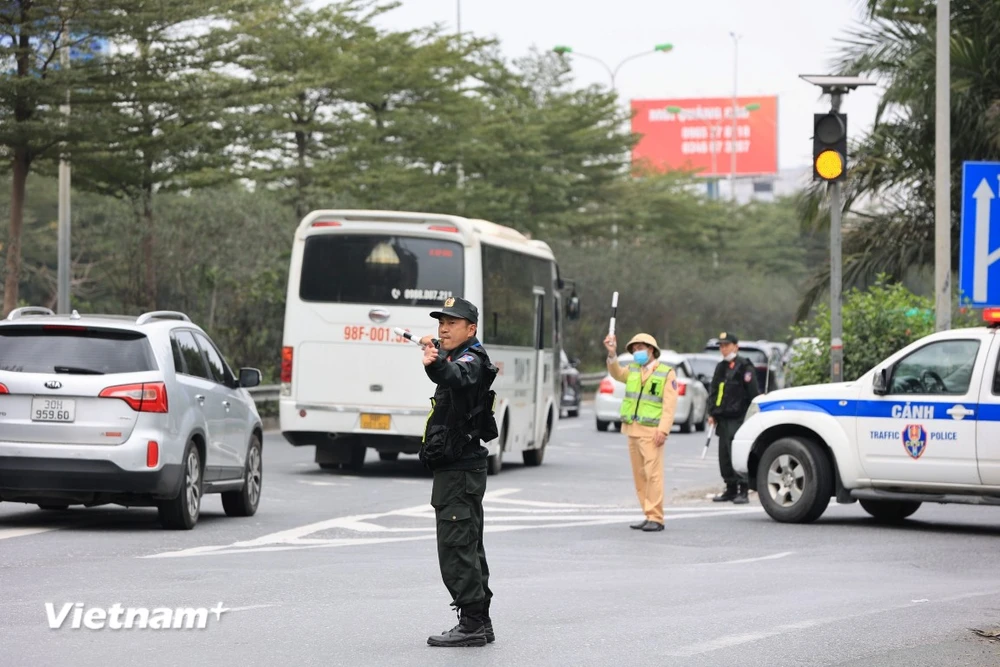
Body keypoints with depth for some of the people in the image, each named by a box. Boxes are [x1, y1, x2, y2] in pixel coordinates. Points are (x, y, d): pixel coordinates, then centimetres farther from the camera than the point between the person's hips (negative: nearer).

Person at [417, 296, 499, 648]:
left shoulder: (471, 361, -16)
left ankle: (471, 624, -12)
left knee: (456, 547, -12)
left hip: (459, 470, -11)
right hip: (460, 467, 11)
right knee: (468, 547, 13)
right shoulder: (457, 358, 15)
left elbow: (457, 377, -42)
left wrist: (435, 364, -61)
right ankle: (480, 623, 19)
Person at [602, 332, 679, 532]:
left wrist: (663, 430, -16)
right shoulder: (633, 371, 18)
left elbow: (669, 405, -6)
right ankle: (649, 516, 12)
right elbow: (617, 373, -2)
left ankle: (656, 519, -11)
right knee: (639, 475, 7)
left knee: (653, 474, -11)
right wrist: (612, 354, -17)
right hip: (632, 430, 6)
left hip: (651, 432, -6)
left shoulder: (666, 373, 1)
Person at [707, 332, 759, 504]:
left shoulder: (744, 366, -3)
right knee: (724, 456, 7)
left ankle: (742, 491, -11)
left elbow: (753, 392, -8)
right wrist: (712, 413, 14)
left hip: (738, 418, -8)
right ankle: (731, 489, 14)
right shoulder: (721, 368, 21)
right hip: (723, 419, 8)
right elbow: (713, 392, 23)